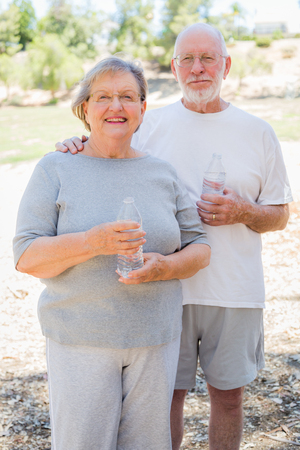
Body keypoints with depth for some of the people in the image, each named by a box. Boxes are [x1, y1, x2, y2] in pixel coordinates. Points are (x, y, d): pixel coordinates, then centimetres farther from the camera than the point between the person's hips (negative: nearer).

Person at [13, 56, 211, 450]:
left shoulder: (162, 172, 8)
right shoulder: (56, 169, -1)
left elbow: (199, 248, 10)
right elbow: (26, 256, -8)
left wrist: (165, 266, -12)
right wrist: (93, 242, -25)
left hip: (155, 340, 3)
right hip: (81, 339, -3)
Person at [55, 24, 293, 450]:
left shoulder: (257, 131, 4)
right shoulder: (151, 123, 3)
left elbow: (280, 215, 7)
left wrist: (243, 213, -14)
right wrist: (80, 146, -10)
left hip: (236, 291, 1)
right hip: (167, 288, 0)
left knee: (228, 395, 12)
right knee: (167, 394, 9)